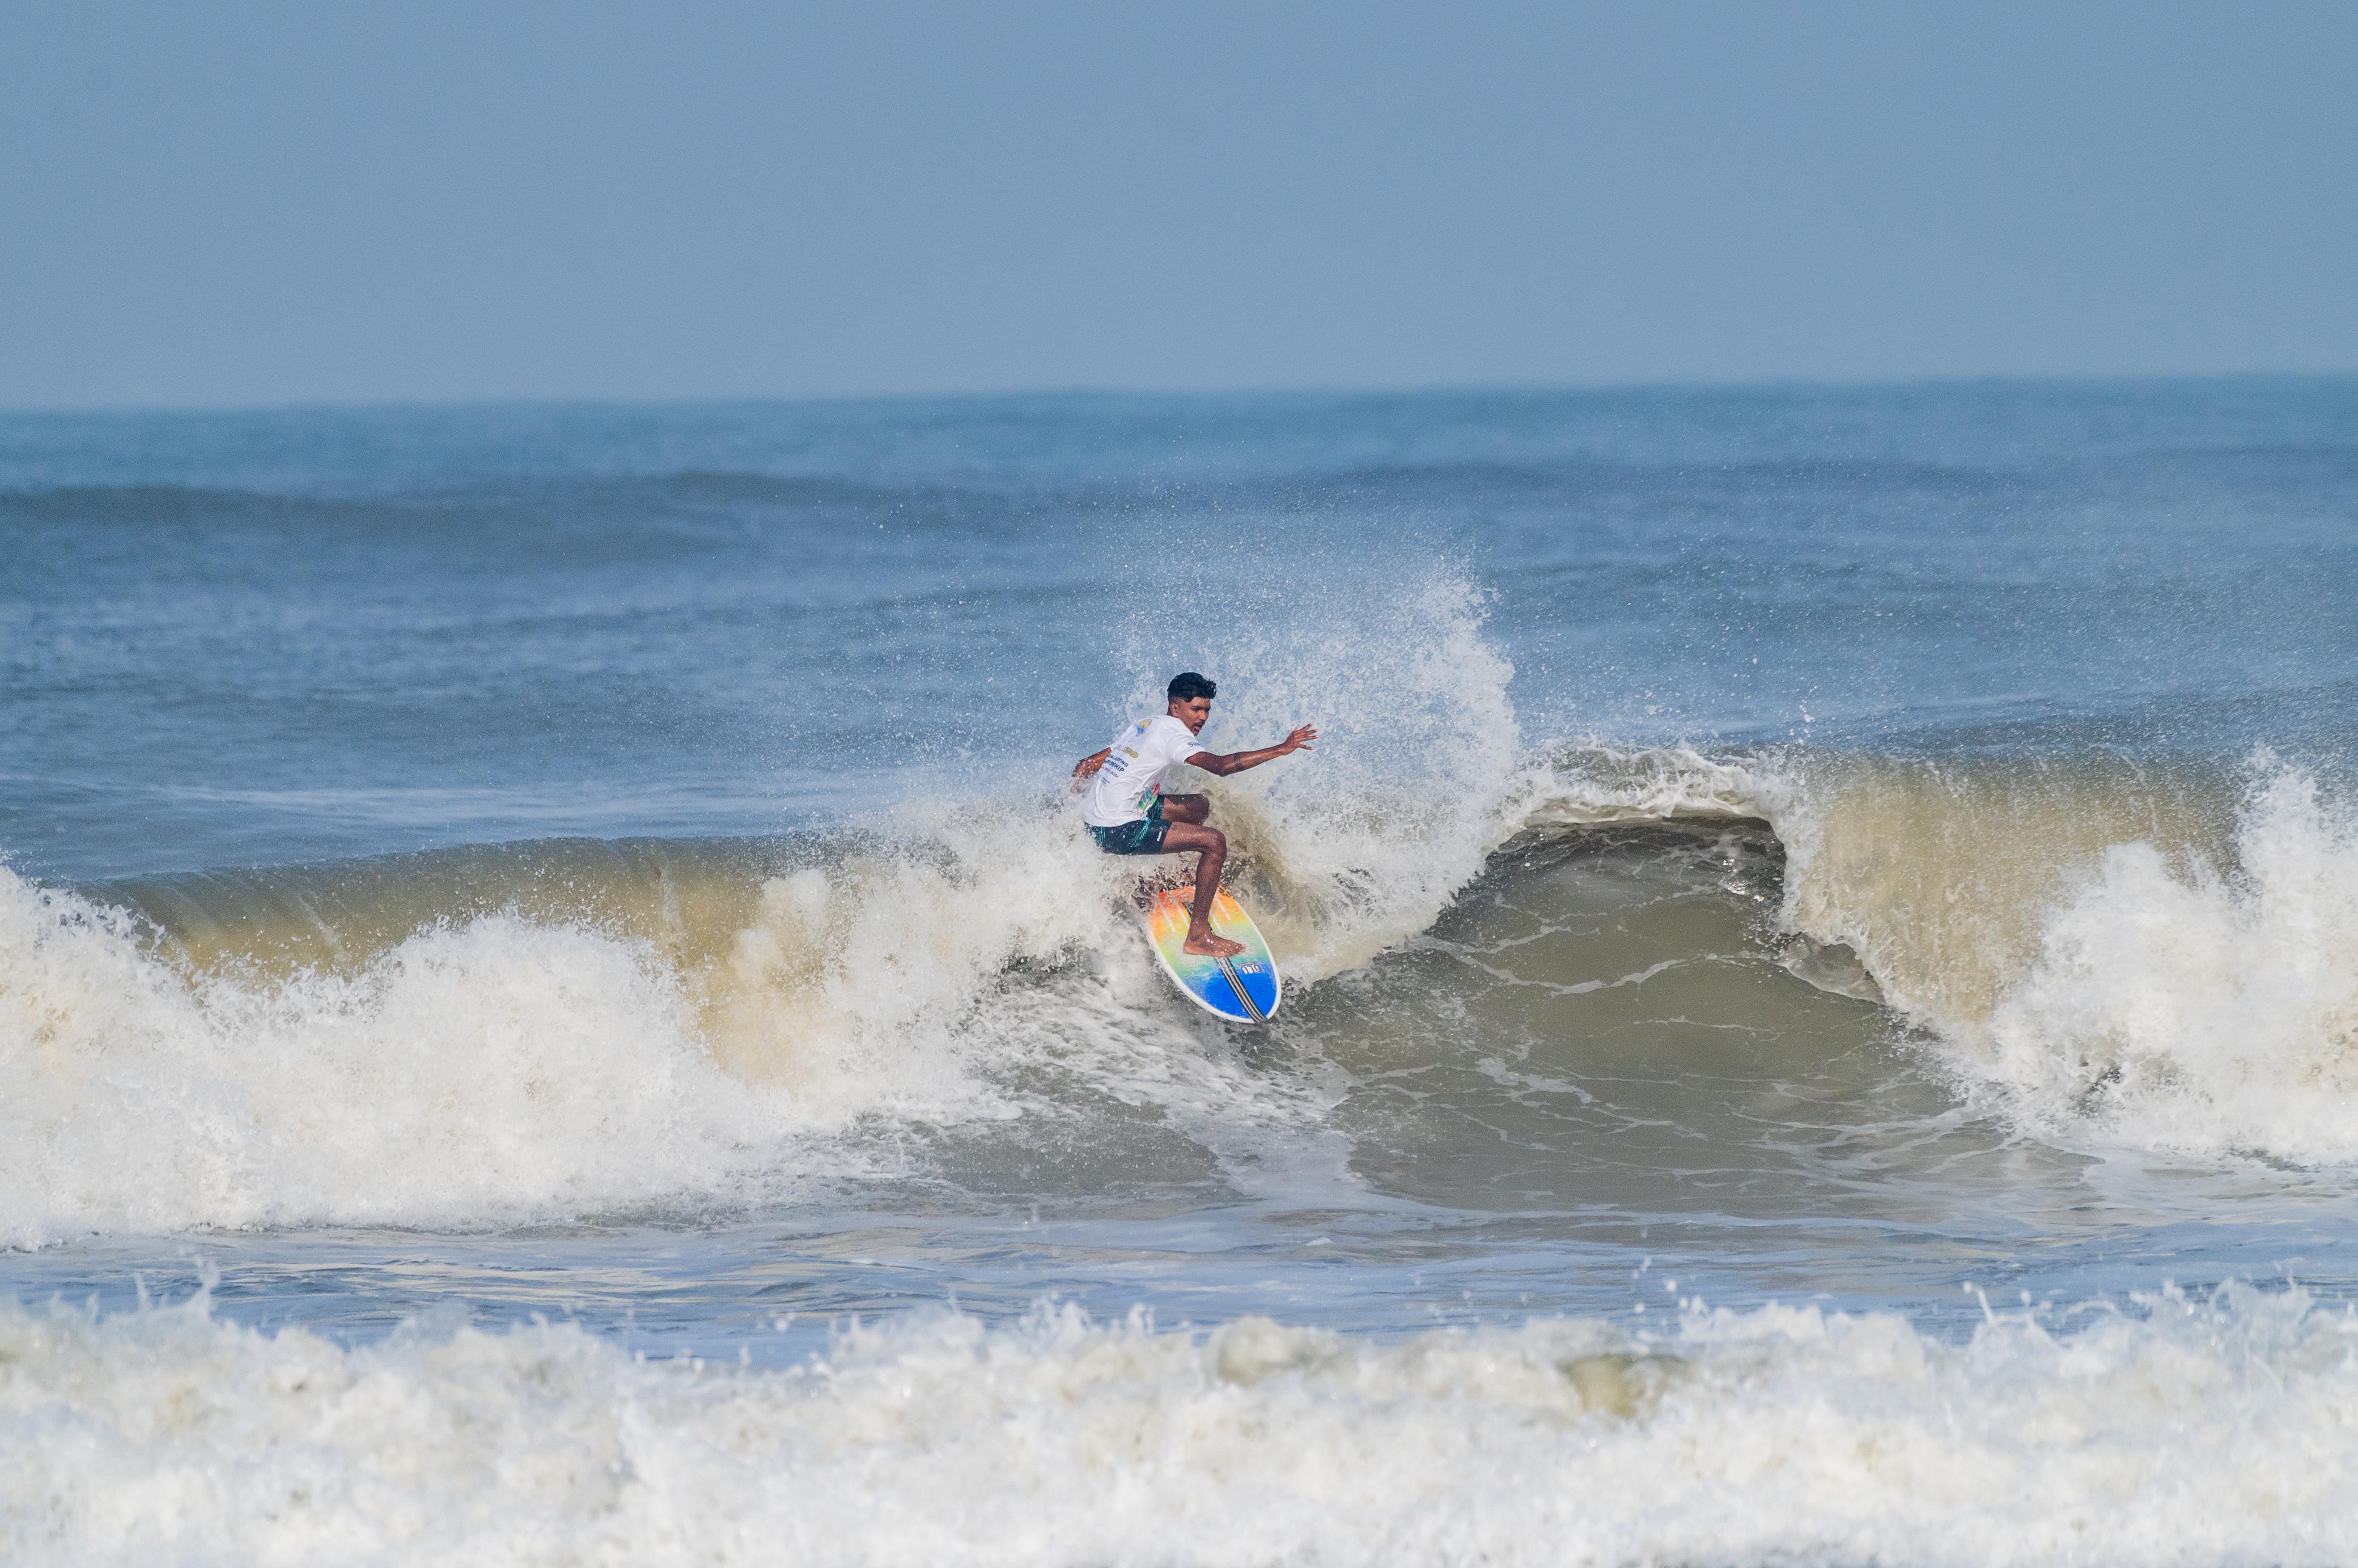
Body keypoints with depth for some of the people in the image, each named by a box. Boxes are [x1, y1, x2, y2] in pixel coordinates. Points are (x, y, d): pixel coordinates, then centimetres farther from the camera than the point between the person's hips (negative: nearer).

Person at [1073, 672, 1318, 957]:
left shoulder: (1144, 726, 17)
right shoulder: (1171, 731, -13)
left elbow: (1086, 765, 20)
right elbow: (1220, 765, -28)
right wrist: (1280, 750, -28)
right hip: (1118, 832, -10)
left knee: (1199, 806, 22)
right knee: (1215, 842, -15)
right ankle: (1198, 936, -14)